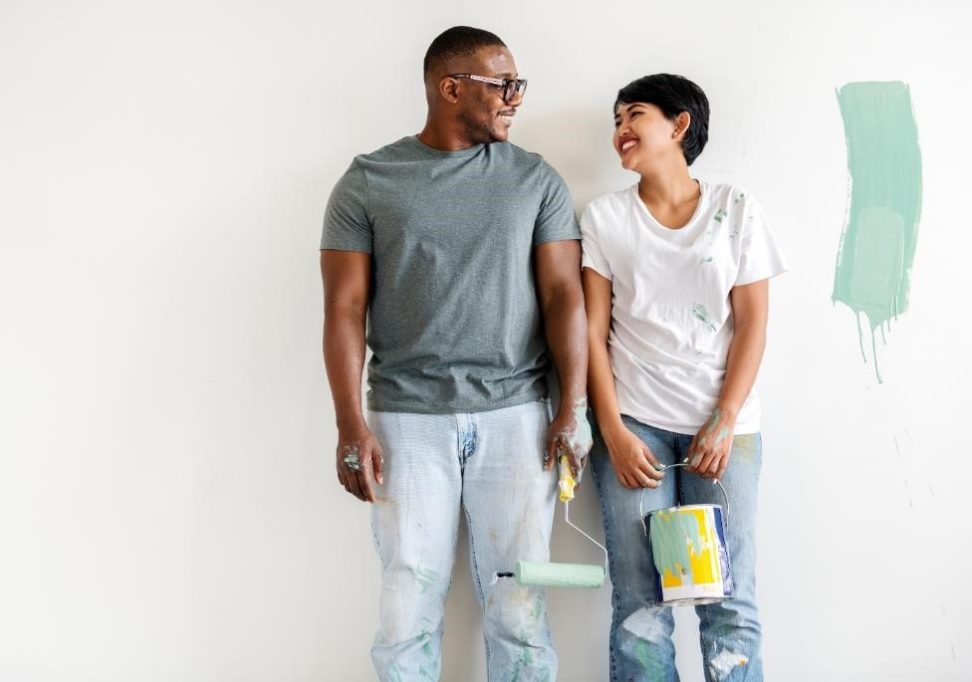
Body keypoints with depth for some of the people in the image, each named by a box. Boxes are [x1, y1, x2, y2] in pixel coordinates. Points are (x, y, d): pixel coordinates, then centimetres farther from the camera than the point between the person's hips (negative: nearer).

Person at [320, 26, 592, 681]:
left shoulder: (537, 180, 8)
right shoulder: (368, 182, 4)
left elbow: (563, 294, 4)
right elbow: (345, 308, 1)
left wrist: (574, 408, -4)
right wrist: (351, 425, -6)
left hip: (515, 417, 1)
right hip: (407, 420, -1)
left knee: (520, 610, 2)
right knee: (409, 610, 2)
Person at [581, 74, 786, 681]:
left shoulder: (736, 210, 5)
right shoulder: (605, 218, 6)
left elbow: (752, 325, 2)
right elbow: (593, 331, 2)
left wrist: (724, 424, -7)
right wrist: (613, 432, -7)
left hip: (722, 424, 0)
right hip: (634, 425, 0)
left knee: (730, 603, 0)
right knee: (641, 604, -2)